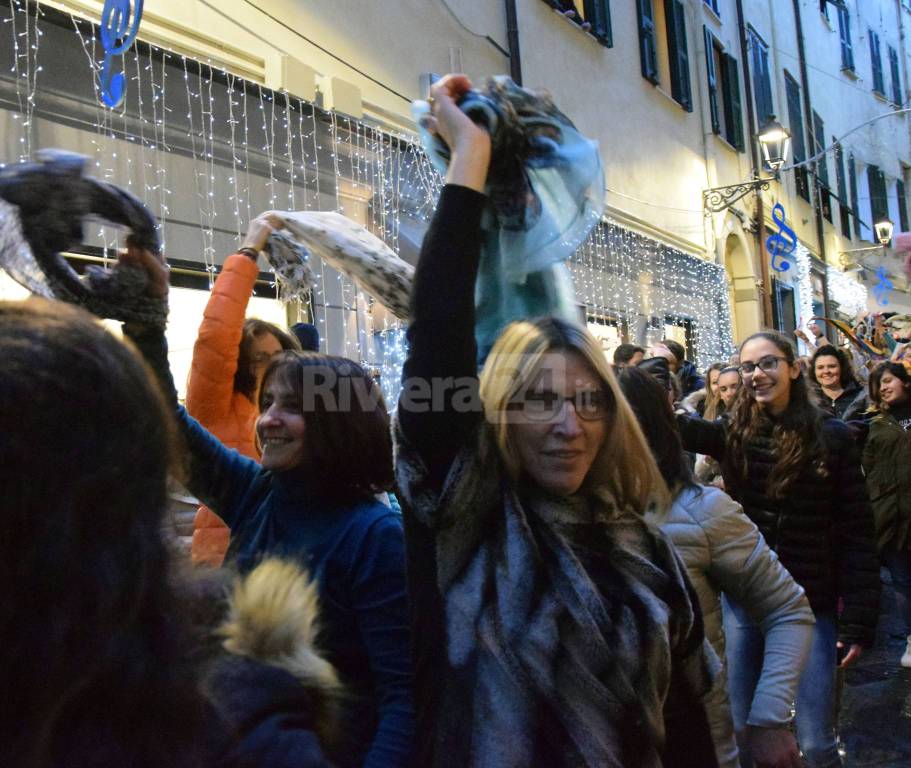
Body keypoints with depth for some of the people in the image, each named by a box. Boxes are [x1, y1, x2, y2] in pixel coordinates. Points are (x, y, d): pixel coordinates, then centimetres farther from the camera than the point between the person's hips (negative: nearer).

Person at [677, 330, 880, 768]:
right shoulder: (734, 432, 1)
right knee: (745, 730, 15)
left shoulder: (831, 436, -7)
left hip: (811, 605, -3)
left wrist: (858, 620, -9)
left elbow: (856, 533, -6)